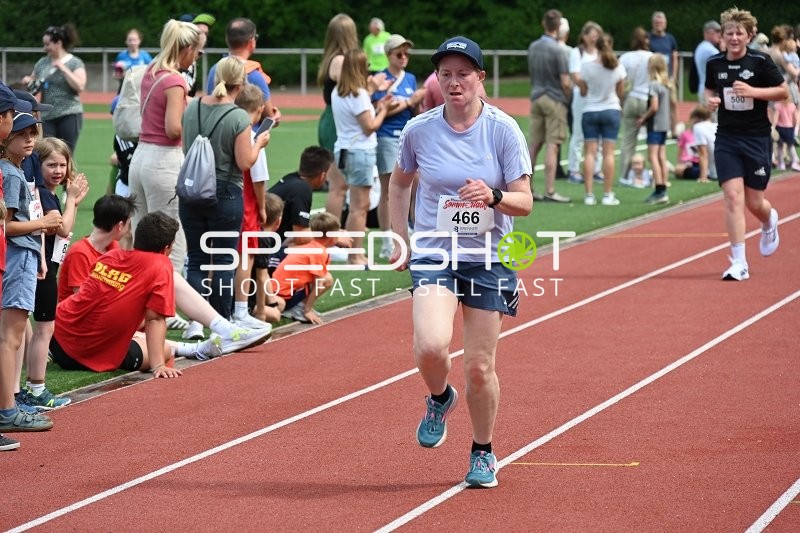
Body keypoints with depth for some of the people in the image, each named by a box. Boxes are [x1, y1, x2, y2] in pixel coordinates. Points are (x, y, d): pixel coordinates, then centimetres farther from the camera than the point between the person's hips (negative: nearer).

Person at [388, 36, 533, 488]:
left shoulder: (504, 129, -7)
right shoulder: (420, 130, -2)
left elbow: (525, 202, -6)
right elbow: (399, 182, 17)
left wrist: (493, 196, -26)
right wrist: (400, 239, 10)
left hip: (490, 259, 0)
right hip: (434, 253, 0)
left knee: (480, 367, 2)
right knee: (432, 346, -24)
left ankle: (483, 453, 26)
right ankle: (439, 399, 12)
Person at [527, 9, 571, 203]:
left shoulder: (533, 47, 6)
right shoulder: (557, 50, -14)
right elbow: (565, 82, -13)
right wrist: (568, 99, 3)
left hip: (536, 98, 6)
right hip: (555, 100, -6)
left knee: (535, 145, 12)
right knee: (552, 146, -4)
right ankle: (549, 191, -5)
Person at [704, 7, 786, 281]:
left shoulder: (761, 61, -9)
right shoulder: (714, 64, 1)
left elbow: (783, 91, -4)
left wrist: (753, 91, -19)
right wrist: (711, 100, -4)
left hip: (757, 138, -2)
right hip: (726, 138, 2)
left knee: (754, 203, 6)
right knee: (733, 196, -11)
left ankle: (770, 221, 45)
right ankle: (739, 263, -9)